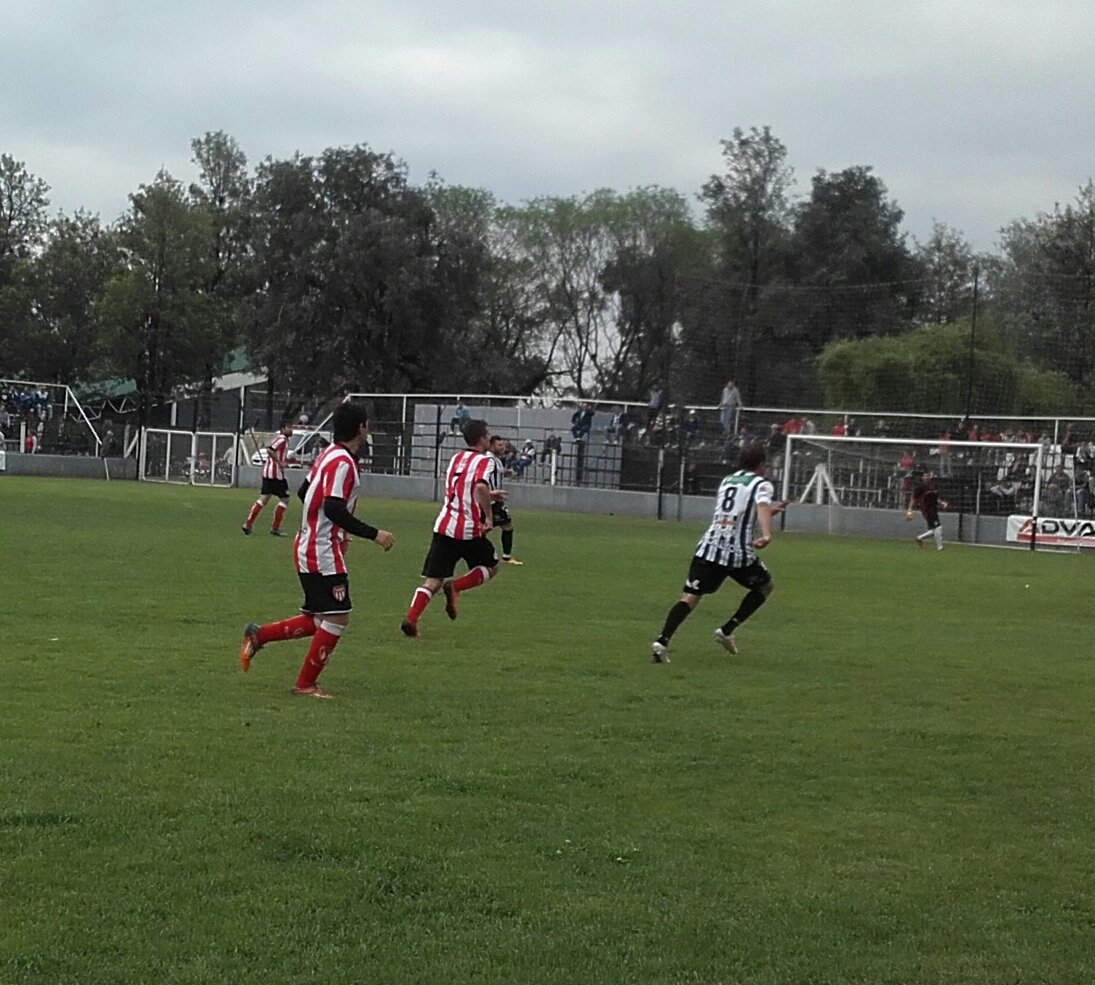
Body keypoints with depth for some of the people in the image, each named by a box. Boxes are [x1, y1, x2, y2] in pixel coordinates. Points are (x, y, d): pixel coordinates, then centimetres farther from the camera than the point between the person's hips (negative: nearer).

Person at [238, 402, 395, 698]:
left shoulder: (329, 454, 11)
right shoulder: (342, 463, -18)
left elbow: (304, 492, 21)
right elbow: (334, 509, -26)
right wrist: (373, 534, -23)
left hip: (310, 548, 10)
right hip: (323, 554, -10)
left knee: (318, 621, 14)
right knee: (337, 618, -5)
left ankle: (258, 635, 15)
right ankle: (306, 684, 2)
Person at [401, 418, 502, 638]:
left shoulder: (456, 459, 17)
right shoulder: (484, 461, -6)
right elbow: (481, 487, -26)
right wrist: (489, 516, -17)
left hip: (444, 527, 6)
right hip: (470, 530, -6)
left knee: (432, 581, 3)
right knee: (491, 568, 19)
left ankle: (410, 618, -17)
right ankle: (455, 587, -5)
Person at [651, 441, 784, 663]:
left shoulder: (727, 481, 23)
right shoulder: (761, 484, 3)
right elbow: (762, 507, -19)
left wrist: (769, 510, 47)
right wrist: (767, 535, -37)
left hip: (708, 547, 4)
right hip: (738, 551, -4)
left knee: (689, 597, -4)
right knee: (764, 586, 22)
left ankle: (662, 641, -25)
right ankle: (726, 631, 13)